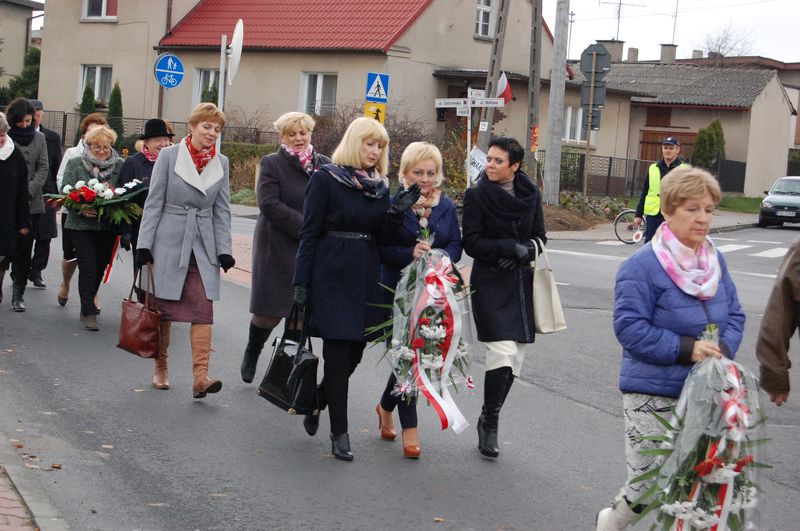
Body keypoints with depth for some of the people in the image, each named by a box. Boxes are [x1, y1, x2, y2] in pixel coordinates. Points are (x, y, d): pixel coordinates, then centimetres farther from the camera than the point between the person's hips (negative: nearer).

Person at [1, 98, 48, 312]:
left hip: (31, 203, 2)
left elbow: (43, 168, 5)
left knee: (23, 249, 2)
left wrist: (29, 190, -9)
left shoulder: (39, 138, 8)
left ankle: (18, 294, 7)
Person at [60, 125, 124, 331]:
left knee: (100, 266, 10)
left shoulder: (120, 165, 4)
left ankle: (88, 304, 30)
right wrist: (81, 209, -18)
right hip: (82, 225, -2)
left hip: (108, 226, 2)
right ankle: (89, 312, -4)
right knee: (88, 266, -9)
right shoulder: (75, 165, 1)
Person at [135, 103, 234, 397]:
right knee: (164, 309, 5)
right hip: (169, 241, -2)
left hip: (204, 245, 2)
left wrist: (224, 249, 1)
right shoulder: (169, 155, -3)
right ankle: (161, 368, 22)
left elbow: (222, 210, 9)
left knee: (203, 310, -9)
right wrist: (144, 245, -6)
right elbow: (154, 202, -2)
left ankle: (200, 376, -14)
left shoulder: (221, 163, 6)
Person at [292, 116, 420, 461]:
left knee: (355, 351, 7)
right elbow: (309, 233, -7)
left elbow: (383, 238, 9)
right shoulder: (326, 179, -5)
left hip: (365, 277, 6)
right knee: (339, 353, -5)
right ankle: (339, 432, 4)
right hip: (332, 277, -5)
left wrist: (397, 213, -10)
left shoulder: (380, 186, 11)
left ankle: (316, 403, 32)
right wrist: (301, 283, -11)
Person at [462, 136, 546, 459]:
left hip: (521, 284, 4)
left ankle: (488, 420, 22)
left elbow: (540, 238, 11)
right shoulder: (477, 195, -5)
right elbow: (472, 243, -8)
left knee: (515, 359, 5)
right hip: (490, 284, -4)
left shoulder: (530, 194, 5)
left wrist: (526, 251, -9)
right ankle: (489, 423, 0)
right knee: (503, 351, -16)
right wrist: (511, 247, -17)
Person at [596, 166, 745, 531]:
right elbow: (630, 327, -17)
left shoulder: (715, 261, 8)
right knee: (651, 481, -2)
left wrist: (723, 351, -9)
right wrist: (686, 348, -21)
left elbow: (735, 315, 11)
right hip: (654, 394, -6)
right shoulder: (642, 266, -12)